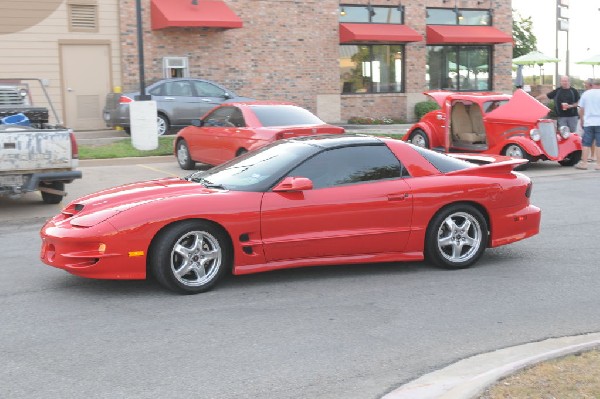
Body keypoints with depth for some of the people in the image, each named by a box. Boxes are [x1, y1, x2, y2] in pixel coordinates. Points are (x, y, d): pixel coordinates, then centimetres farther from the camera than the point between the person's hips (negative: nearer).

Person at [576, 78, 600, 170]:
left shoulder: (585, 93, 5)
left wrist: (582, 120, 20)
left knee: (586, 143, 7)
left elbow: (581, 109, 8)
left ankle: (584, 162, 7)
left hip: (588, 123, 3)